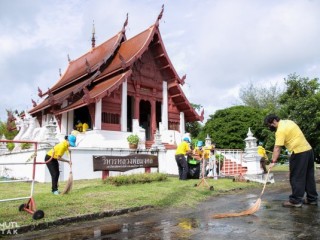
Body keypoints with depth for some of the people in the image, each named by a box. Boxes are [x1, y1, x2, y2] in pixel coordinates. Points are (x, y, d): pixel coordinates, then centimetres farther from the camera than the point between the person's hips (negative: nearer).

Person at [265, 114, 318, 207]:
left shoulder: (280, 130, -15)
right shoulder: (288, 122, 13)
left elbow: (277, 148, -19)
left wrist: (273, 162, -18)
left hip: (299, 152, -9)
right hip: (308, 149, 10)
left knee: (296, 178, -2)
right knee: (309, 176, 15)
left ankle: (295, 201, 4)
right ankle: (312, 199, 23)